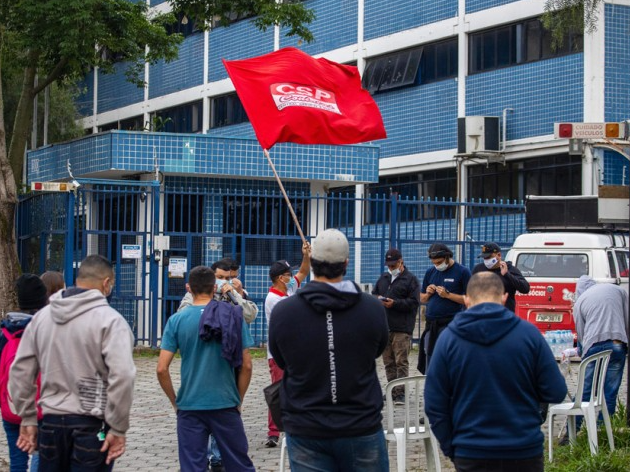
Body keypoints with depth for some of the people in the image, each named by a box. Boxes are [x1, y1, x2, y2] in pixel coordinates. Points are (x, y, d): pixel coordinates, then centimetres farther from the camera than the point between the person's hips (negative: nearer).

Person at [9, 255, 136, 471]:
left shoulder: (42, 316, 8)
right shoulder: (110, 319, -10)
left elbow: (20, 370, 9)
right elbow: (122, 376, -20)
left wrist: (27, 419, 14)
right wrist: (118, 428, -12)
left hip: (51, 422, 5)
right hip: (92, 426, -5)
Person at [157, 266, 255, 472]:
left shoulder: (177, 320, -3)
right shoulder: (233, 317, -2)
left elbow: (162, 369, -7)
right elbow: (246, 366, -2)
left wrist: (175, 401, 7)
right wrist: (238, 400, 10)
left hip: (190, 406, 0)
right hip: (226, 404, 0)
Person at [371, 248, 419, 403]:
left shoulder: (411, 279, -1)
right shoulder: (383, 278, 19)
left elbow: (414, 303, -8)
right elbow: (373, 294, 22)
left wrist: (394, 303, -17)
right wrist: (377, 299, -1)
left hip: (401, 328, -6)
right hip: (384, 326, 6)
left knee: (401, 362, -7)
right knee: (388, 362, 9)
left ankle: (400, 393, -6)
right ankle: (392, 391, 15)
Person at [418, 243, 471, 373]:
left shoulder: (462, 272, -2)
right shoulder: (430, 272, 15)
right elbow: (422, 299, 22)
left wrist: (447, 295, -14)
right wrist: (428, 293, 0)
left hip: (450, 323, -6)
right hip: (431, 324, 6)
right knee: (429, 360, 7)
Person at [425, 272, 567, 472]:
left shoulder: (448, 338, -5)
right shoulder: (528, 332, -7)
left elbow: (434, 405, -2)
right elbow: (555, 392, -4)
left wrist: (450, 449, 8)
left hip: (471, 455, 0)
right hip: (524, 452, 0)